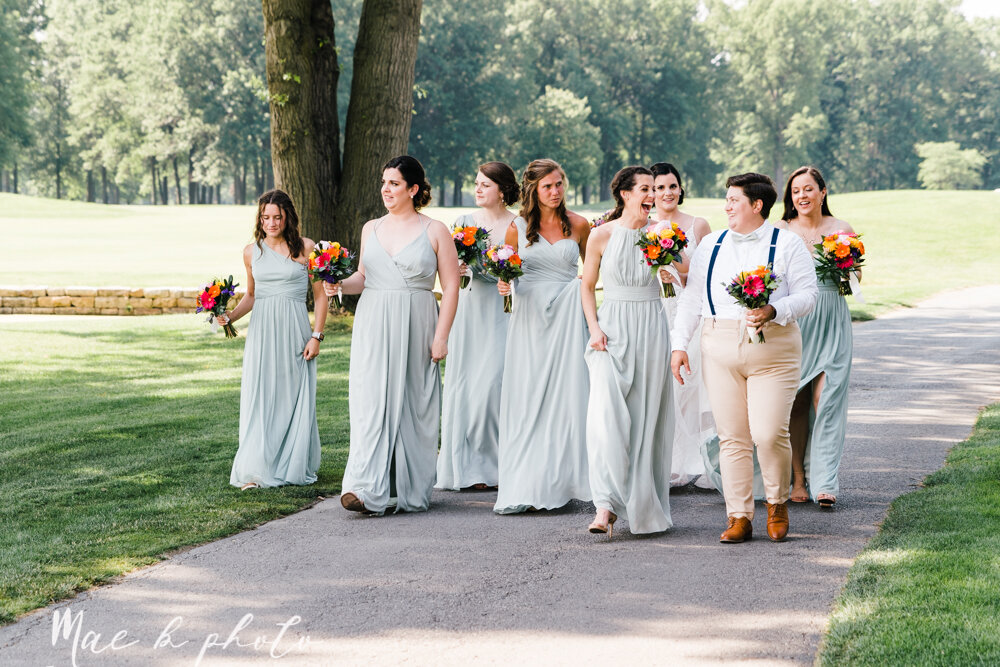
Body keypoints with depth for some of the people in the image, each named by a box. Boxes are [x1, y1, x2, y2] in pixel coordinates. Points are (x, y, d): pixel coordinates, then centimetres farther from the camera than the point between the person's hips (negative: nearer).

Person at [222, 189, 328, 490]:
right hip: (262, 332, 2)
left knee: (294, 398, 3)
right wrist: (230, 316, 3)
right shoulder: (251, 252, 9)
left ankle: (293, 467, 16)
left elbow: (320, 295, 2)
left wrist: (316, 335, -5)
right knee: (259, 398, -4)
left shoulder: (305, 247, 0)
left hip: (295, 332, -2)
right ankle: (256, 472, -5)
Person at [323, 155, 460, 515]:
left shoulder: (435, 232, 1)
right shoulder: (371, 229, 12)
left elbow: (451, 286, -1)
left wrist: (441, 337, -8)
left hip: (415, 329, -2)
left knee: (412, 405, 1)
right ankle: (366, 489, -15)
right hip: (373, 326, 2)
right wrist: (340, 285, -1)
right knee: (370, 401, -9)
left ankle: (410, 490, 12)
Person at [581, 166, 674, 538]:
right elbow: (587, 286, 7)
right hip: (613, 329, -2)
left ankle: (643, 505, 15)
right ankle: (607, 505, -18)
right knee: (607, 415, -15)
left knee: (647, 418, 4)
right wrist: (593, 327, -5)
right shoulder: (602, 235, -1)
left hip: (651, 329, 2)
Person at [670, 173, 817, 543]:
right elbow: (691, 298, 15)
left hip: (773, 349, -3)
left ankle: (777, 504, 14)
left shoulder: (787, 245, 3)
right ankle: (739, 518, 7)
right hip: (720, 350, 3)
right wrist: (679, 344, 7)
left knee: (769, 433, -11)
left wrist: (773, 311, -19)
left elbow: (807, 294, -2)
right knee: (732, 437, 1)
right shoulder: (711, 245, 14)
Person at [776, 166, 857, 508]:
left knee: (825, 399, -9)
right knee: (795, 403, -1)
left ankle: (824, 482, -9)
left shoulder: (841, 230, 6)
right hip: (791, 322, 0)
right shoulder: (780, 231, 5)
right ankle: (798, 480, 7)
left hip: (831, 324, 0)